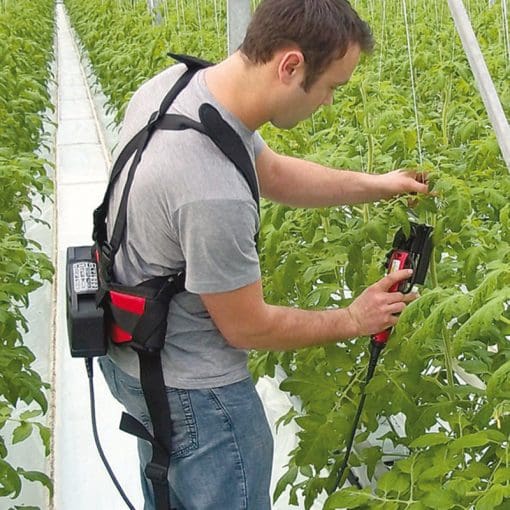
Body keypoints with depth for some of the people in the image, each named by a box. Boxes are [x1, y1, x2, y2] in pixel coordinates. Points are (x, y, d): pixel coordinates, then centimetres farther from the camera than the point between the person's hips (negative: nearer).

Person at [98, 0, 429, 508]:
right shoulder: (214, 196, -38)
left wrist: (376, 186, 3)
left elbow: (273, 172, 5)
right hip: (188, 387, -9)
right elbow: (246, 328, -22)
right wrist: (352, 320, -7)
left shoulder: (174, 81, -11)